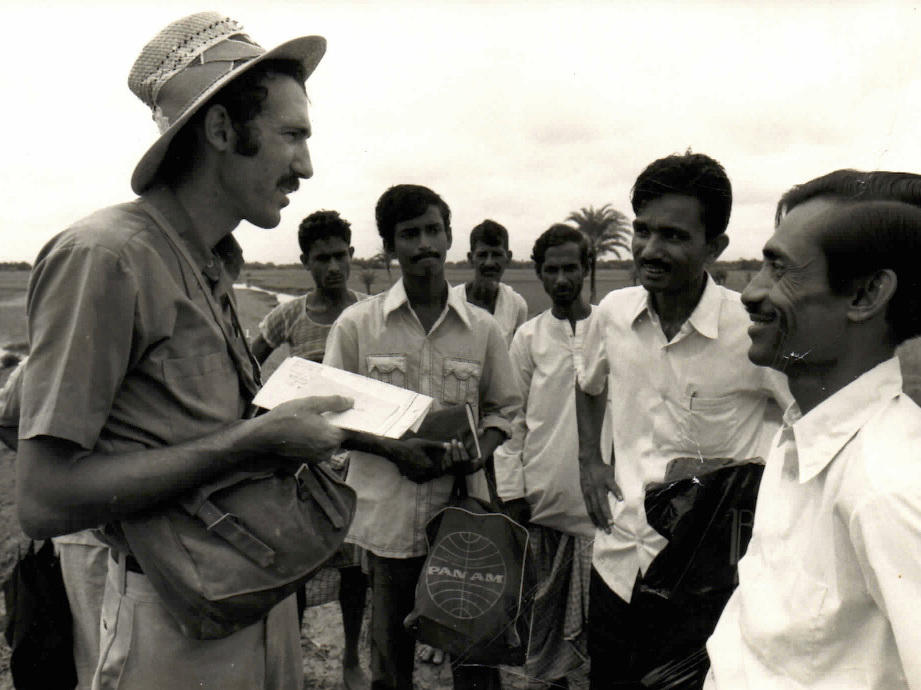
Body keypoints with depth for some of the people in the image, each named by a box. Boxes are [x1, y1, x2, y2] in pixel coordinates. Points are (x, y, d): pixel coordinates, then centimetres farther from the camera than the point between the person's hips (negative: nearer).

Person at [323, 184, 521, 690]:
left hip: (463, 510, 1)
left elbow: (503, 408, 14)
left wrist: (480, 451, -7)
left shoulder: (482, 328, 5)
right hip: (387, 511, -1)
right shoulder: (356, 324, 0)